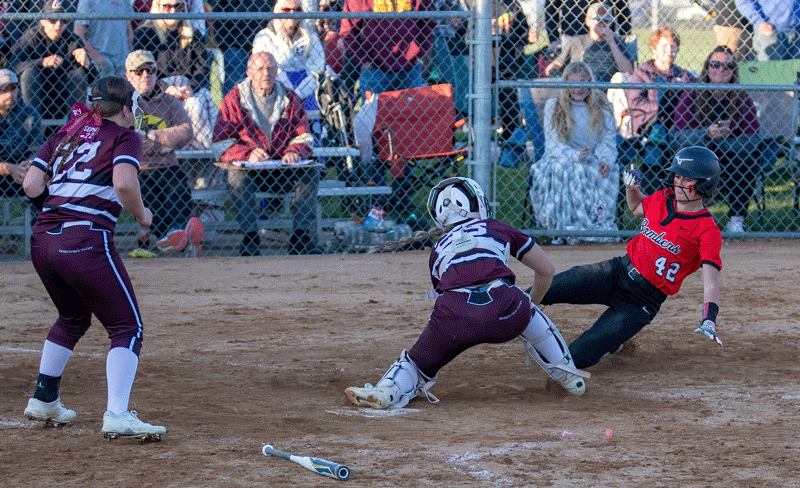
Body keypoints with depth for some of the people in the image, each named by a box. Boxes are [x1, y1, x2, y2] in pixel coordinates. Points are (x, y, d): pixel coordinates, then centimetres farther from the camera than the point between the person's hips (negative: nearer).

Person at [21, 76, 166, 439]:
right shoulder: (124, 137, 4)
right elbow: (124, 183, -15)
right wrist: (140, 214, 2)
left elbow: (31, 185, 12)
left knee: (73, 318, 30)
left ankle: (43, 399, 34)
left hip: (42, 241, 7)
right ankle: (117, 415, -18)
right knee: (128, 327, -2)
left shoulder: (66, 134, 21)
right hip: (87, 241, -7)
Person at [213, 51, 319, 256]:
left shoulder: (290, 99, 10)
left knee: (310, 172, -24)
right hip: (248, 167, -3)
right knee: (239, 175, -36)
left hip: (282, 171, 3)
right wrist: (248, 154, -25)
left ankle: (302, 236, -19)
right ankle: (249, 237, -29)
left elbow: (303, 136, 10)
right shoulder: (234, 99, 0)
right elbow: (221, 140, -6)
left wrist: (294, 152, -15)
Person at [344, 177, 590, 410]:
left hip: (454, 316, 0)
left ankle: (389, 390, -9)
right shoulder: (498, 229, 29)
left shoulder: (439, 248, 33)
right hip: (505, 312, 0)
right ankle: (568, 375, 34)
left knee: (418, 360, 22)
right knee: (527, 309, 35)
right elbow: (546, 270, 35)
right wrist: (531, 303, 55)